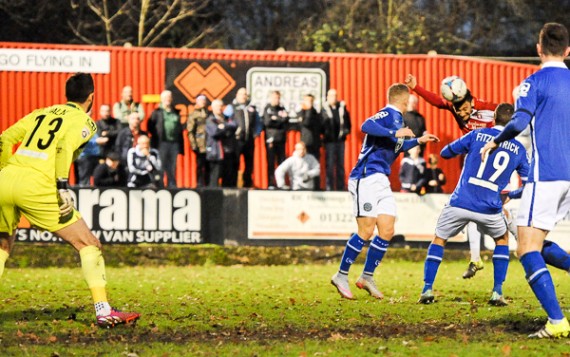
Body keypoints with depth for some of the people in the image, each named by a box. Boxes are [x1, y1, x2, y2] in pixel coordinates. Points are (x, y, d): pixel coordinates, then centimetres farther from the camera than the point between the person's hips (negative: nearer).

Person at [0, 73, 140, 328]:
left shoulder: (41, 113, 26)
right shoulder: (84, 121, 8)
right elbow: (65, 147, -12)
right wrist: (63, 186, -15)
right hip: (37, 188, -6)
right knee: (88, 244, 5)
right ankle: (103, 311, -3)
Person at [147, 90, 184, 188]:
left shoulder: (176, 112, 15)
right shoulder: (157, 112, 4)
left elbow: (180, 127, 17)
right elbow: (150, 126, 1)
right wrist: (156, 135, -7)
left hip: (174, 142, 4)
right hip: (162, 142, -4)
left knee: (172, 166, 4)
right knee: (162, 165, -6)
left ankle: (172, 185, 8)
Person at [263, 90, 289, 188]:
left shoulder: (282, 108, 13)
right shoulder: (267, 109, 1)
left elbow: (286, 121, 4)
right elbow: (267, 122, -10)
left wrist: (275, 119, -11)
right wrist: (280, 120, -9)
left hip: (281, 139, 4)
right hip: (271, 139, -4)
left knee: (282, 162, 3)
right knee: (271, 162, -3)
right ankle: (270, 183, 0)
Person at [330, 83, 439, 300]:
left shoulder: (396, 118, 20)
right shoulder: (389, 115, -8)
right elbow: (367, 126, -28)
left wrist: (418, 141, 42)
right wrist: (394, 133, -33)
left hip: (381, 181, 9)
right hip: (367, 178, -9)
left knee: (387, 231, 3)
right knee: (366, 231, -11)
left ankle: (367, 277, 12)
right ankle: (341, 276, -1)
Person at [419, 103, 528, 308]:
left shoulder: (478, 135, 4)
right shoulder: (518, 149, 8)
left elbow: (445, 153, 14)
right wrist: (511, 195, 36)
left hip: (460, 203, -1)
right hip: (490, 209, 1)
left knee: (439, 239, 22)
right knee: (502, 239, 29)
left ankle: (427, 289, 10)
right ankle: (497, 293, 17)